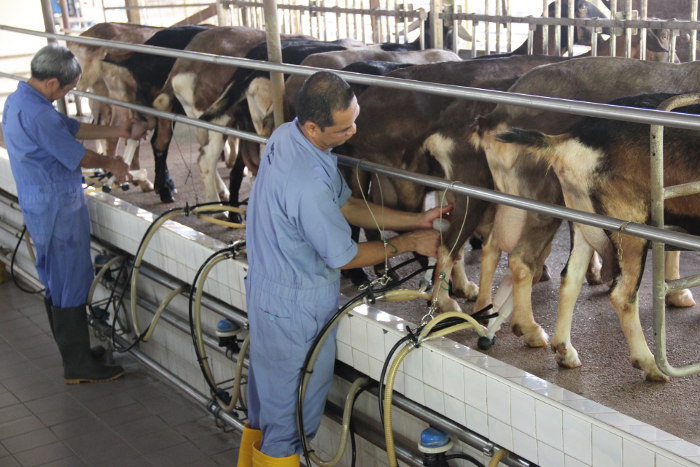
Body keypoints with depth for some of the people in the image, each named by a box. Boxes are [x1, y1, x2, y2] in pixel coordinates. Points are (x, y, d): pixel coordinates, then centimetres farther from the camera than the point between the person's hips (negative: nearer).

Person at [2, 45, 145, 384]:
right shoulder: (37, 114, -25)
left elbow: (71, 127, 16)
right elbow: (76, 154, -17)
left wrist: (117, 132, 17)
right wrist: (110, 163, 2)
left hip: (41, 207, 10)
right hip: (59, 211, -10)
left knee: (58, 285, 19)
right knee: (71, 288, 0)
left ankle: (74, 352, 31)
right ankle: (79, 366, 10)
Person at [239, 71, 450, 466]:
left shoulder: (286, 136, -3)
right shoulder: (308, 183, -33)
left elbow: (345, 206, 7)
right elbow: (344, 257, -19)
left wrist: (415, 219, 3)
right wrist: (410, 243, -6)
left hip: (267, 289, 10)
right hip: (297, 306, -10)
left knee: (268, 390, 27)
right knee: (292, 410, 11)